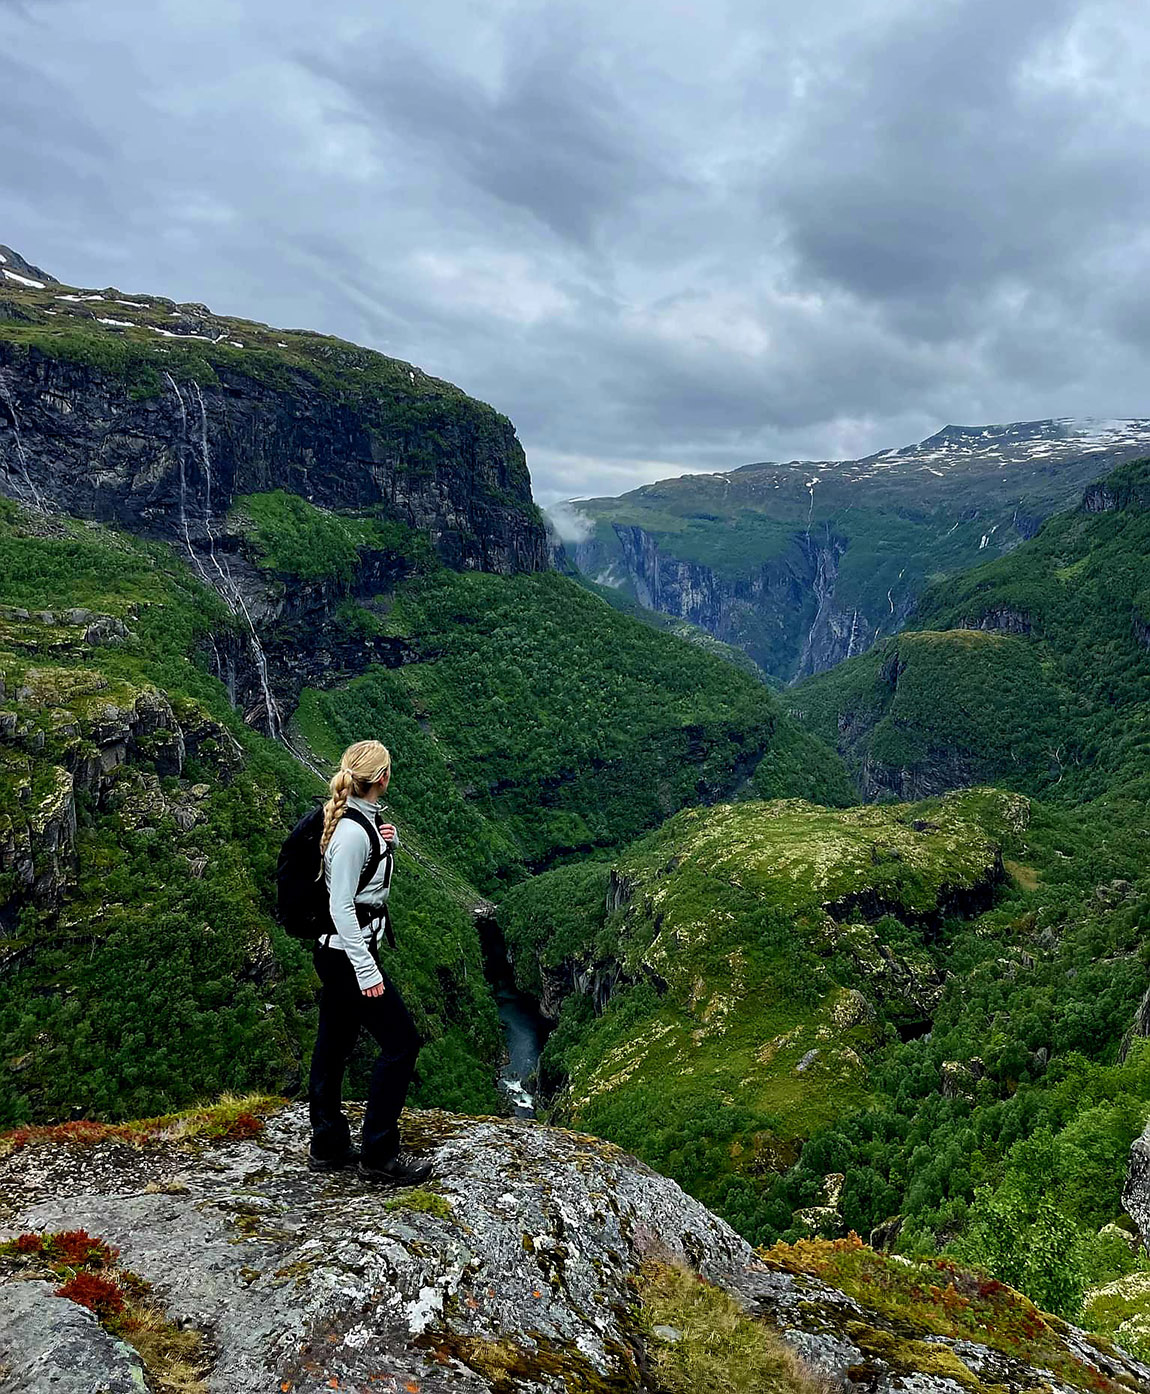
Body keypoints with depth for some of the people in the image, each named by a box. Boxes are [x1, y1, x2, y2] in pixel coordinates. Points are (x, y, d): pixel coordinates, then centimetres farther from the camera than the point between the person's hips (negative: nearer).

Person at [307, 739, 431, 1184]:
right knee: (401, 1042, -1)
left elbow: (374, 860, 26)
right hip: (349, 953, -10)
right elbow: (340, 906, -24)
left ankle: (328, 1147, 30)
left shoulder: (363, 819, 6)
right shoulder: (353, 831, -23)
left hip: (336, 952, 10)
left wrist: (390, 840, 4)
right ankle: (379, 1154, 8)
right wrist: (367, 970, -24)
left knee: (333, 1047, 17)